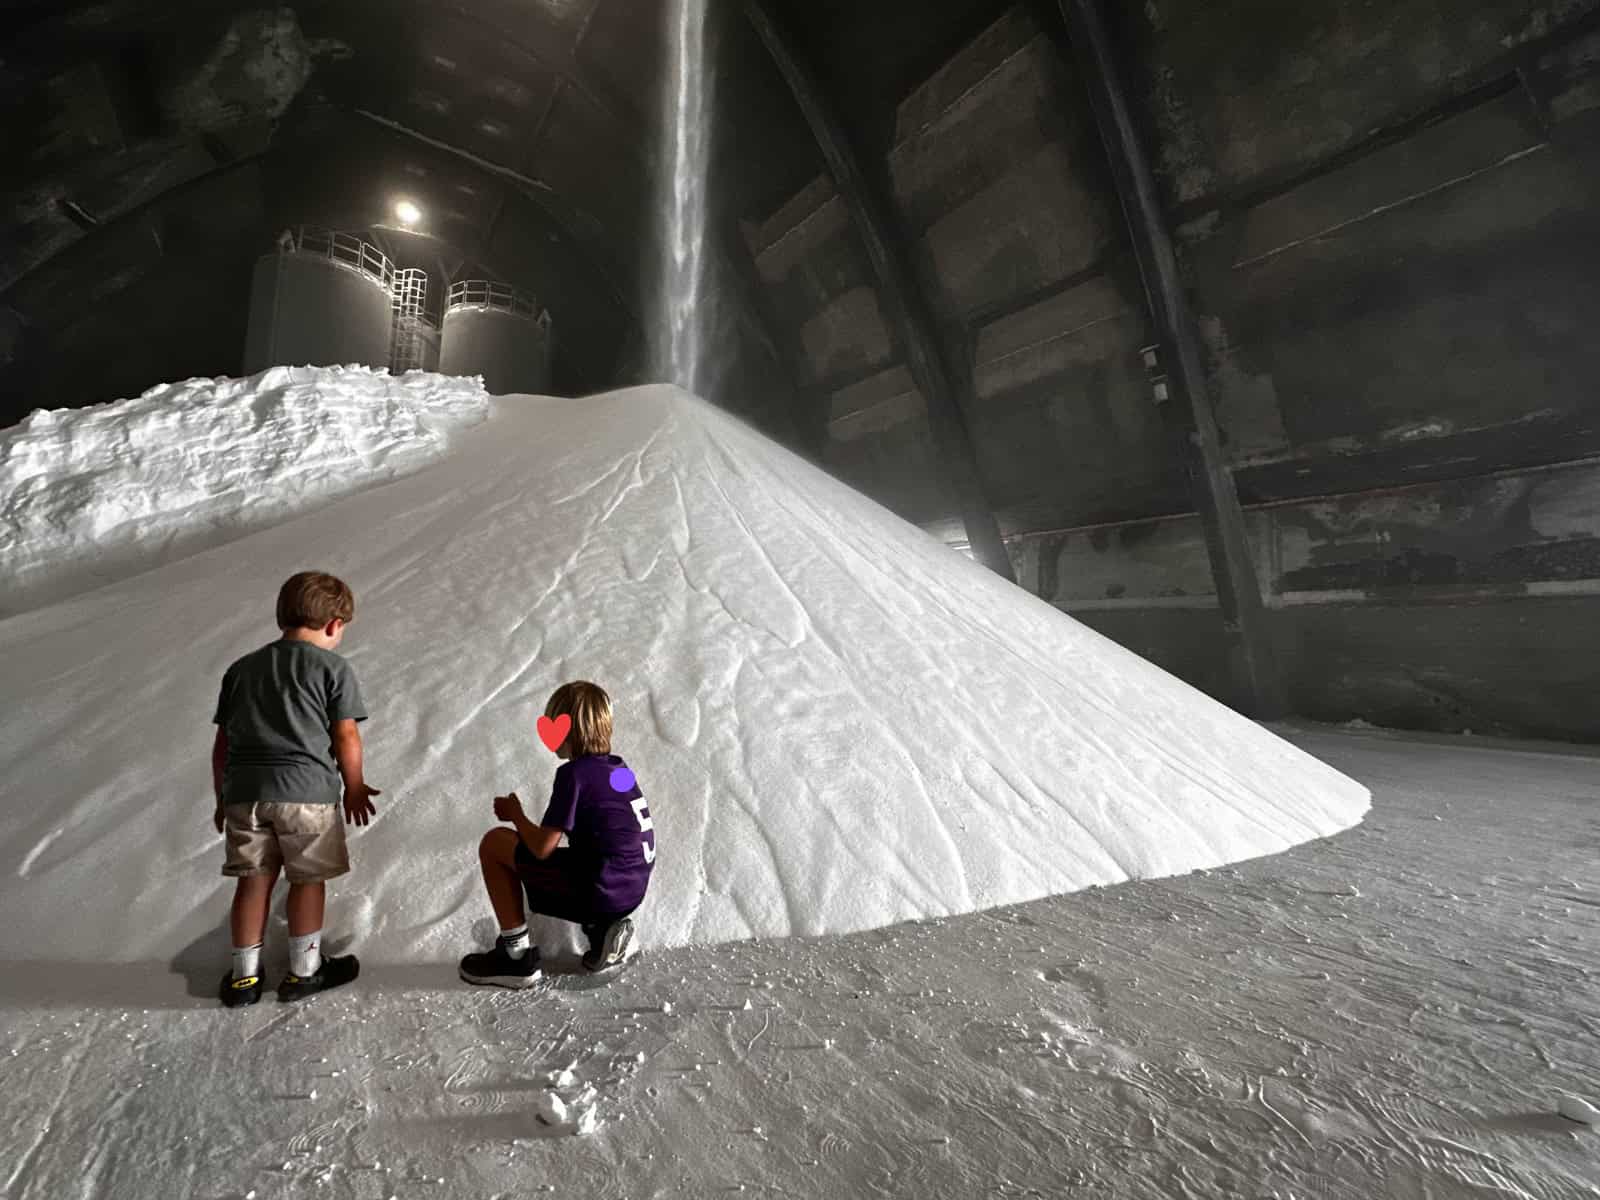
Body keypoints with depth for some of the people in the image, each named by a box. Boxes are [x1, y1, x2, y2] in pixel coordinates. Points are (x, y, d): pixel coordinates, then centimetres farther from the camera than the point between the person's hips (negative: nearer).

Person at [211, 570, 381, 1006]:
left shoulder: (241, 668, 15)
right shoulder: (334, 668, -2)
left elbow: (222, 743, 16)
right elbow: (346, 738, -3)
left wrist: (223, 798, 25)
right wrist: (355, 789, 10)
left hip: (243, 789, 5)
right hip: (305, 789, -5)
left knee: (253, 880, 16)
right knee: (308, 879, 10)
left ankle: (244, 976, 27)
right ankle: (304, 971, 22)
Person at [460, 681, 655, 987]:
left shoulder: (574, 773, -13)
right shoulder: (620, 768, 10)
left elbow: (542, 847, -12)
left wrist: (515, 814, 7)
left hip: (601, 891, -8)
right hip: (631, 891, 8)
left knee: (494, 843, 3)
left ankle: (516, 956, 9)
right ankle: (604, 928, 15)